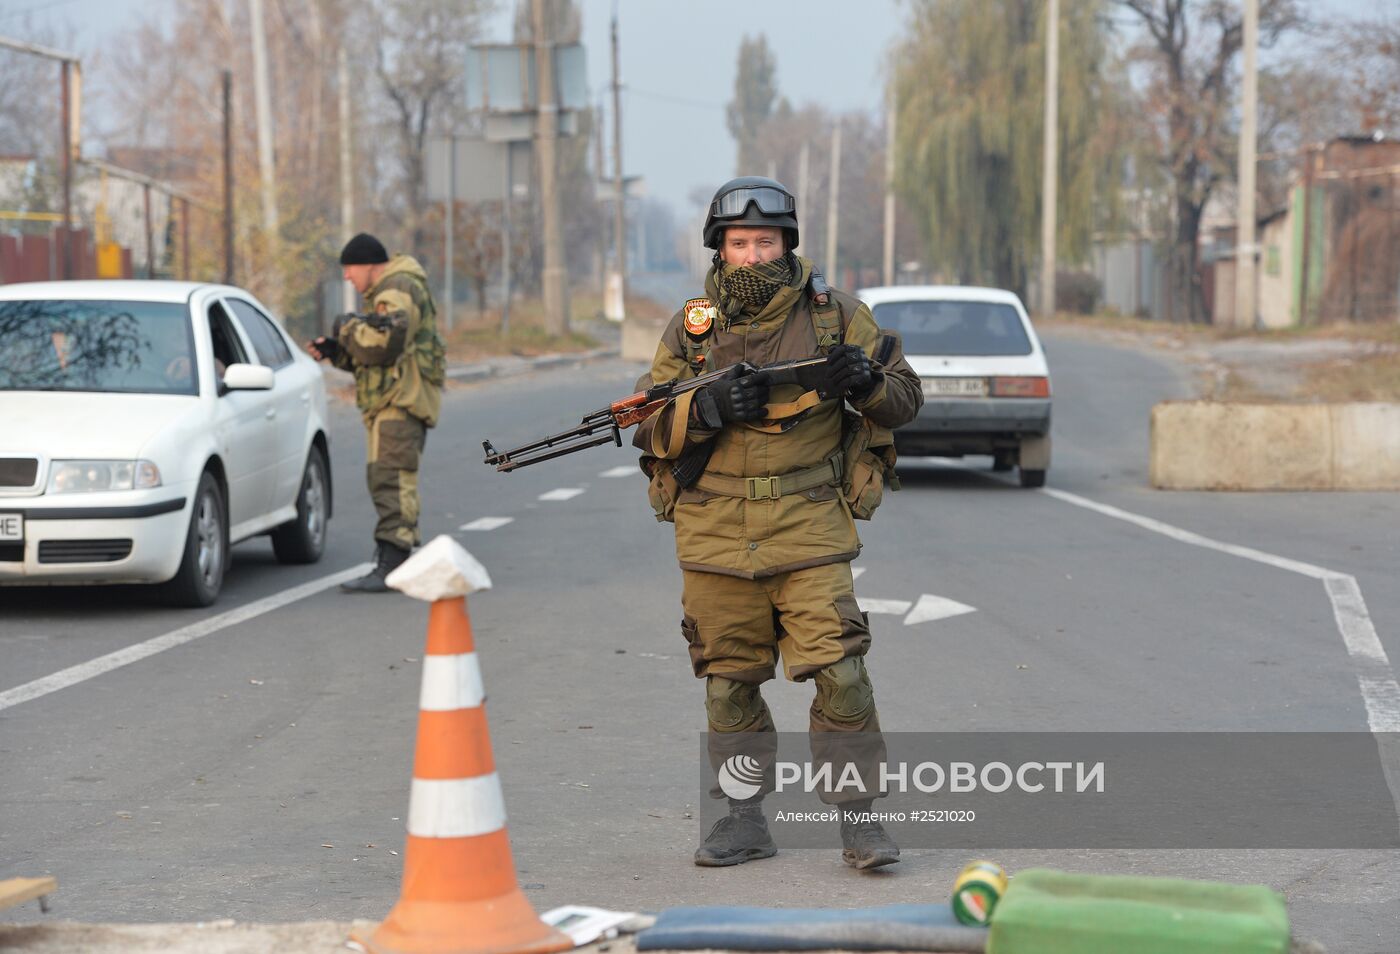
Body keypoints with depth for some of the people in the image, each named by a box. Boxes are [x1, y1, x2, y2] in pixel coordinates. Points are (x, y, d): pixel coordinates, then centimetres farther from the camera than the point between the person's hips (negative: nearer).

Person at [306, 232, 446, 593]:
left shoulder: (399, 291, -10)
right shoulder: (388, 293, 24)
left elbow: (384, 344, -25)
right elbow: (371, 356, 26)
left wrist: (349, 327, -10)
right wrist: (334, 350, 12)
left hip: (401, 401, -11)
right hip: (389, 403, 11)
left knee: (391, 481, -16)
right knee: (388, 481, 15)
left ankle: (389, 567, -22)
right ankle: (405, 559, 21)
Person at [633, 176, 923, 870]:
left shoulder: (835, 315, 3)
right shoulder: (691, 328, 5)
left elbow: (905, 398, 7)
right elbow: (647, 428, 3)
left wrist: (866, 380, -15)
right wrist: (708, 408, -16)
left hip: (809, 530, -2)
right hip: (715, 537, 2)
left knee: (838, 673, -10)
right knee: (729, 682, 8)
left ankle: (858, 819, -1)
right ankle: (743, 821, 19)